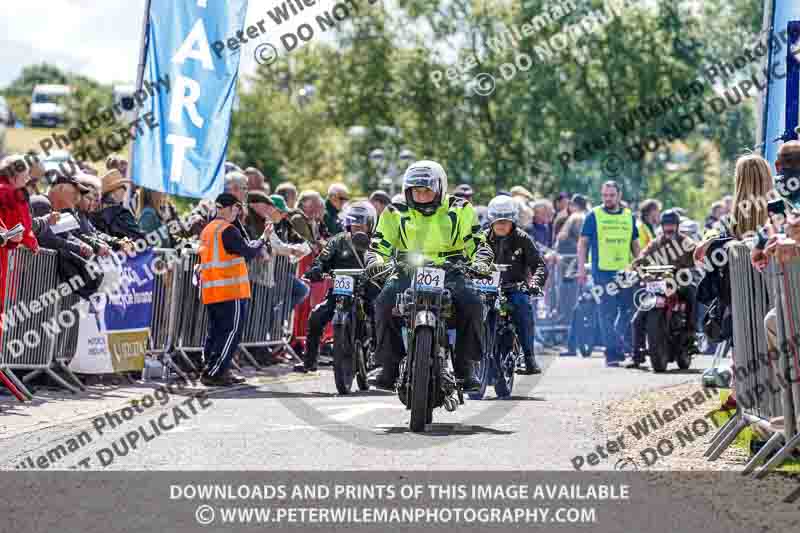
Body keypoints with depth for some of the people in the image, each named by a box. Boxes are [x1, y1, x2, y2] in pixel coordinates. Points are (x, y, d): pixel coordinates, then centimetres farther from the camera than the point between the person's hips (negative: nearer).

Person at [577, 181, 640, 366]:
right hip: (603, 271, -4)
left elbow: (635, 245, 20)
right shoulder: (594, 216, 3)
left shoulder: (629, 216, 14)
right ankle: (612, 352, -6)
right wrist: (581, 268, -4)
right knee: (607, 314, -6)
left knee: (627, 312, 5)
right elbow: (583, 243, 4)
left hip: (626, 271, 4)